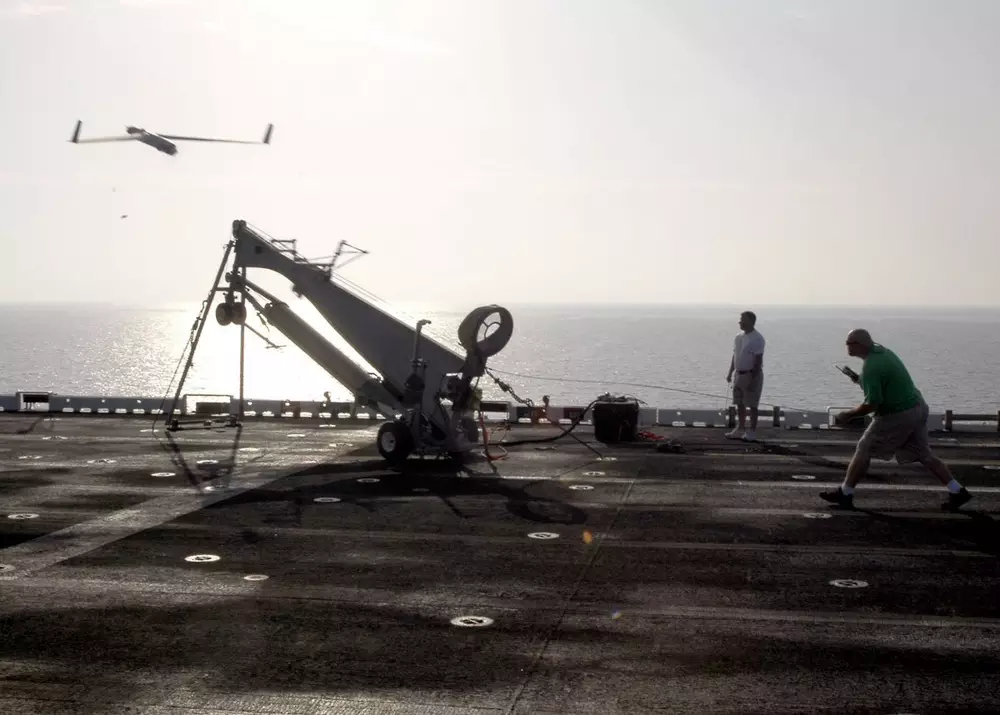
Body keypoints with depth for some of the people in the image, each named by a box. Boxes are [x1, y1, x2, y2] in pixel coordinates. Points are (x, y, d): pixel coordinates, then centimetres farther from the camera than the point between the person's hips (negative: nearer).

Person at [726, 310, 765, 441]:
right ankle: (741, 429, 21)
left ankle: (752, 431, 5)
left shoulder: (757, 339, -14)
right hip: (739, 374, 8)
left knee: (752, 404, -1)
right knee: (739, 403, 12)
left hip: (751, 375, -8)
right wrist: (730, 373, 12)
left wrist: (753, 379, -20)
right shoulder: (739, 337, 10)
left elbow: (758, 360, -16)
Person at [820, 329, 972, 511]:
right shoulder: (880, 350, 6)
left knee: (864, 450, 0)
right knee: (923, 455, 15)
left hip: (898, 415, -9)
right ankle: (957, 491, 14)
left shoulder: (871, 367, -22)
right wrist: (861, 380, 12)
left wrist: (848, 414, -12)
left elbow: (872, 404, -25)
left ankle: (845, 494, 5)